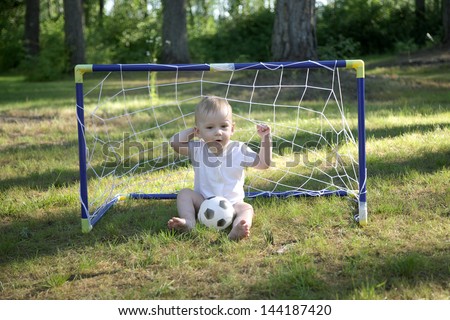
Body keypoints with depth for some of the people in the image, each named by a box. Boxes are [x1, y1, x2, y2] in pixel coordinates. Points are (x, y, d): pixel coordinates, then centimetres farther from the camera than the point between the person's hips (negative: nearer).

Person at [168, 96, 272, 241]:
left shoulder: (239, 150, -1)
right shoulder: (198, 149, 0)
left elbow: (264, 163, 1)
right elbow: (175, 142, -12)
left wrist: (265, 139, -8)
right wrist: (192, 131, -3)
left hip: (231, 204, -1)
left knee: (246, 208, -30)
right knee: (184, 193, -19)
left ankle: (236, 231, -61)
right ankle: (188, 222, -42)